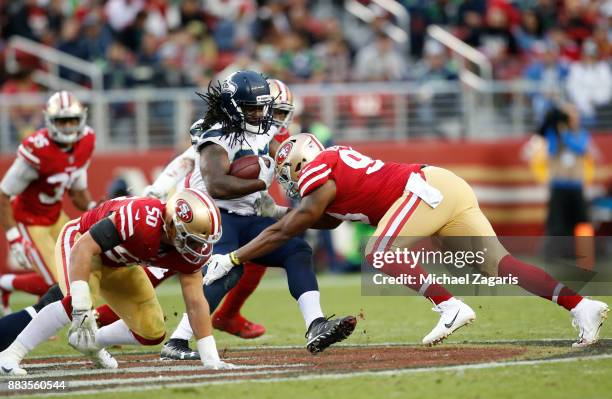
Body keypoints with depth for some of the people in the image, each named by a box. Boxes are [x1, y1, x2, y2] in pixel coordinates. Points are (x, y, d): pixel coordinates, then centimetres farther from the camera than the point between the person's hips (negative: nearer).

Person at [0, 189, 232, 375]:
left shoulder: (190, 249, -20)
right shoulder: (141, 218, -42)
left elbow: (195, 303, -13)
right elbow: (84, 248, -42)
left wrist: (211, 359, -16)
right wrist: (82, 308, -47)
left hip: (116, 263, 7)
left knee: (152, 333, 1)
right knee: (76, 303, -35)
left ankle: (90, 342, 27)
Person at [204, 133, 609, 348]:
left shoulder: (319, 180, -1)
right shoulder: (335, 160, 24)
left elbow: (282, 232, 3)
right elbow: (329, 219, 38)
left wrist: (230, 259, 9)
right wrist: (273, 209, 37)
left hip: (426, 188, -9)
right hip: (448, 185, 9)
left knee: (379, 253, -10)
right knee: (496, 263, -2)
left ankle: (450, 307, -20)